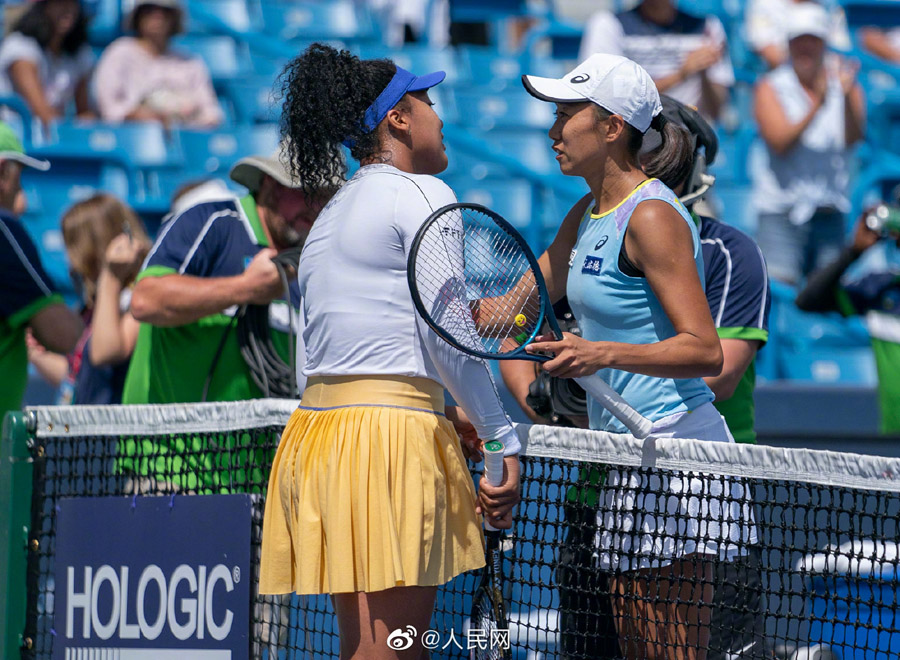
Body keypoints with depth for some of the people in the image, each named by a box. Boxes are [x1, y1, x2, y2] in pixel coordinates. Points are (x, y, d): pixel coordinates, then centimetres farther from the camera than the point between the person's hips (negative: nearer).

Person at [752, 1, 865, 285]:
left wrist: (847, 97, -28)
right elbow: (780, 143, -15)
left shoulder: (843, 83, 6)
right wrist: (818, 105, -25)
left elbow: (853, 138, -10)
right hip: (781, 210, -3)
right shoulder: (770, 88, -1)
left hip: (831, 212, 3)